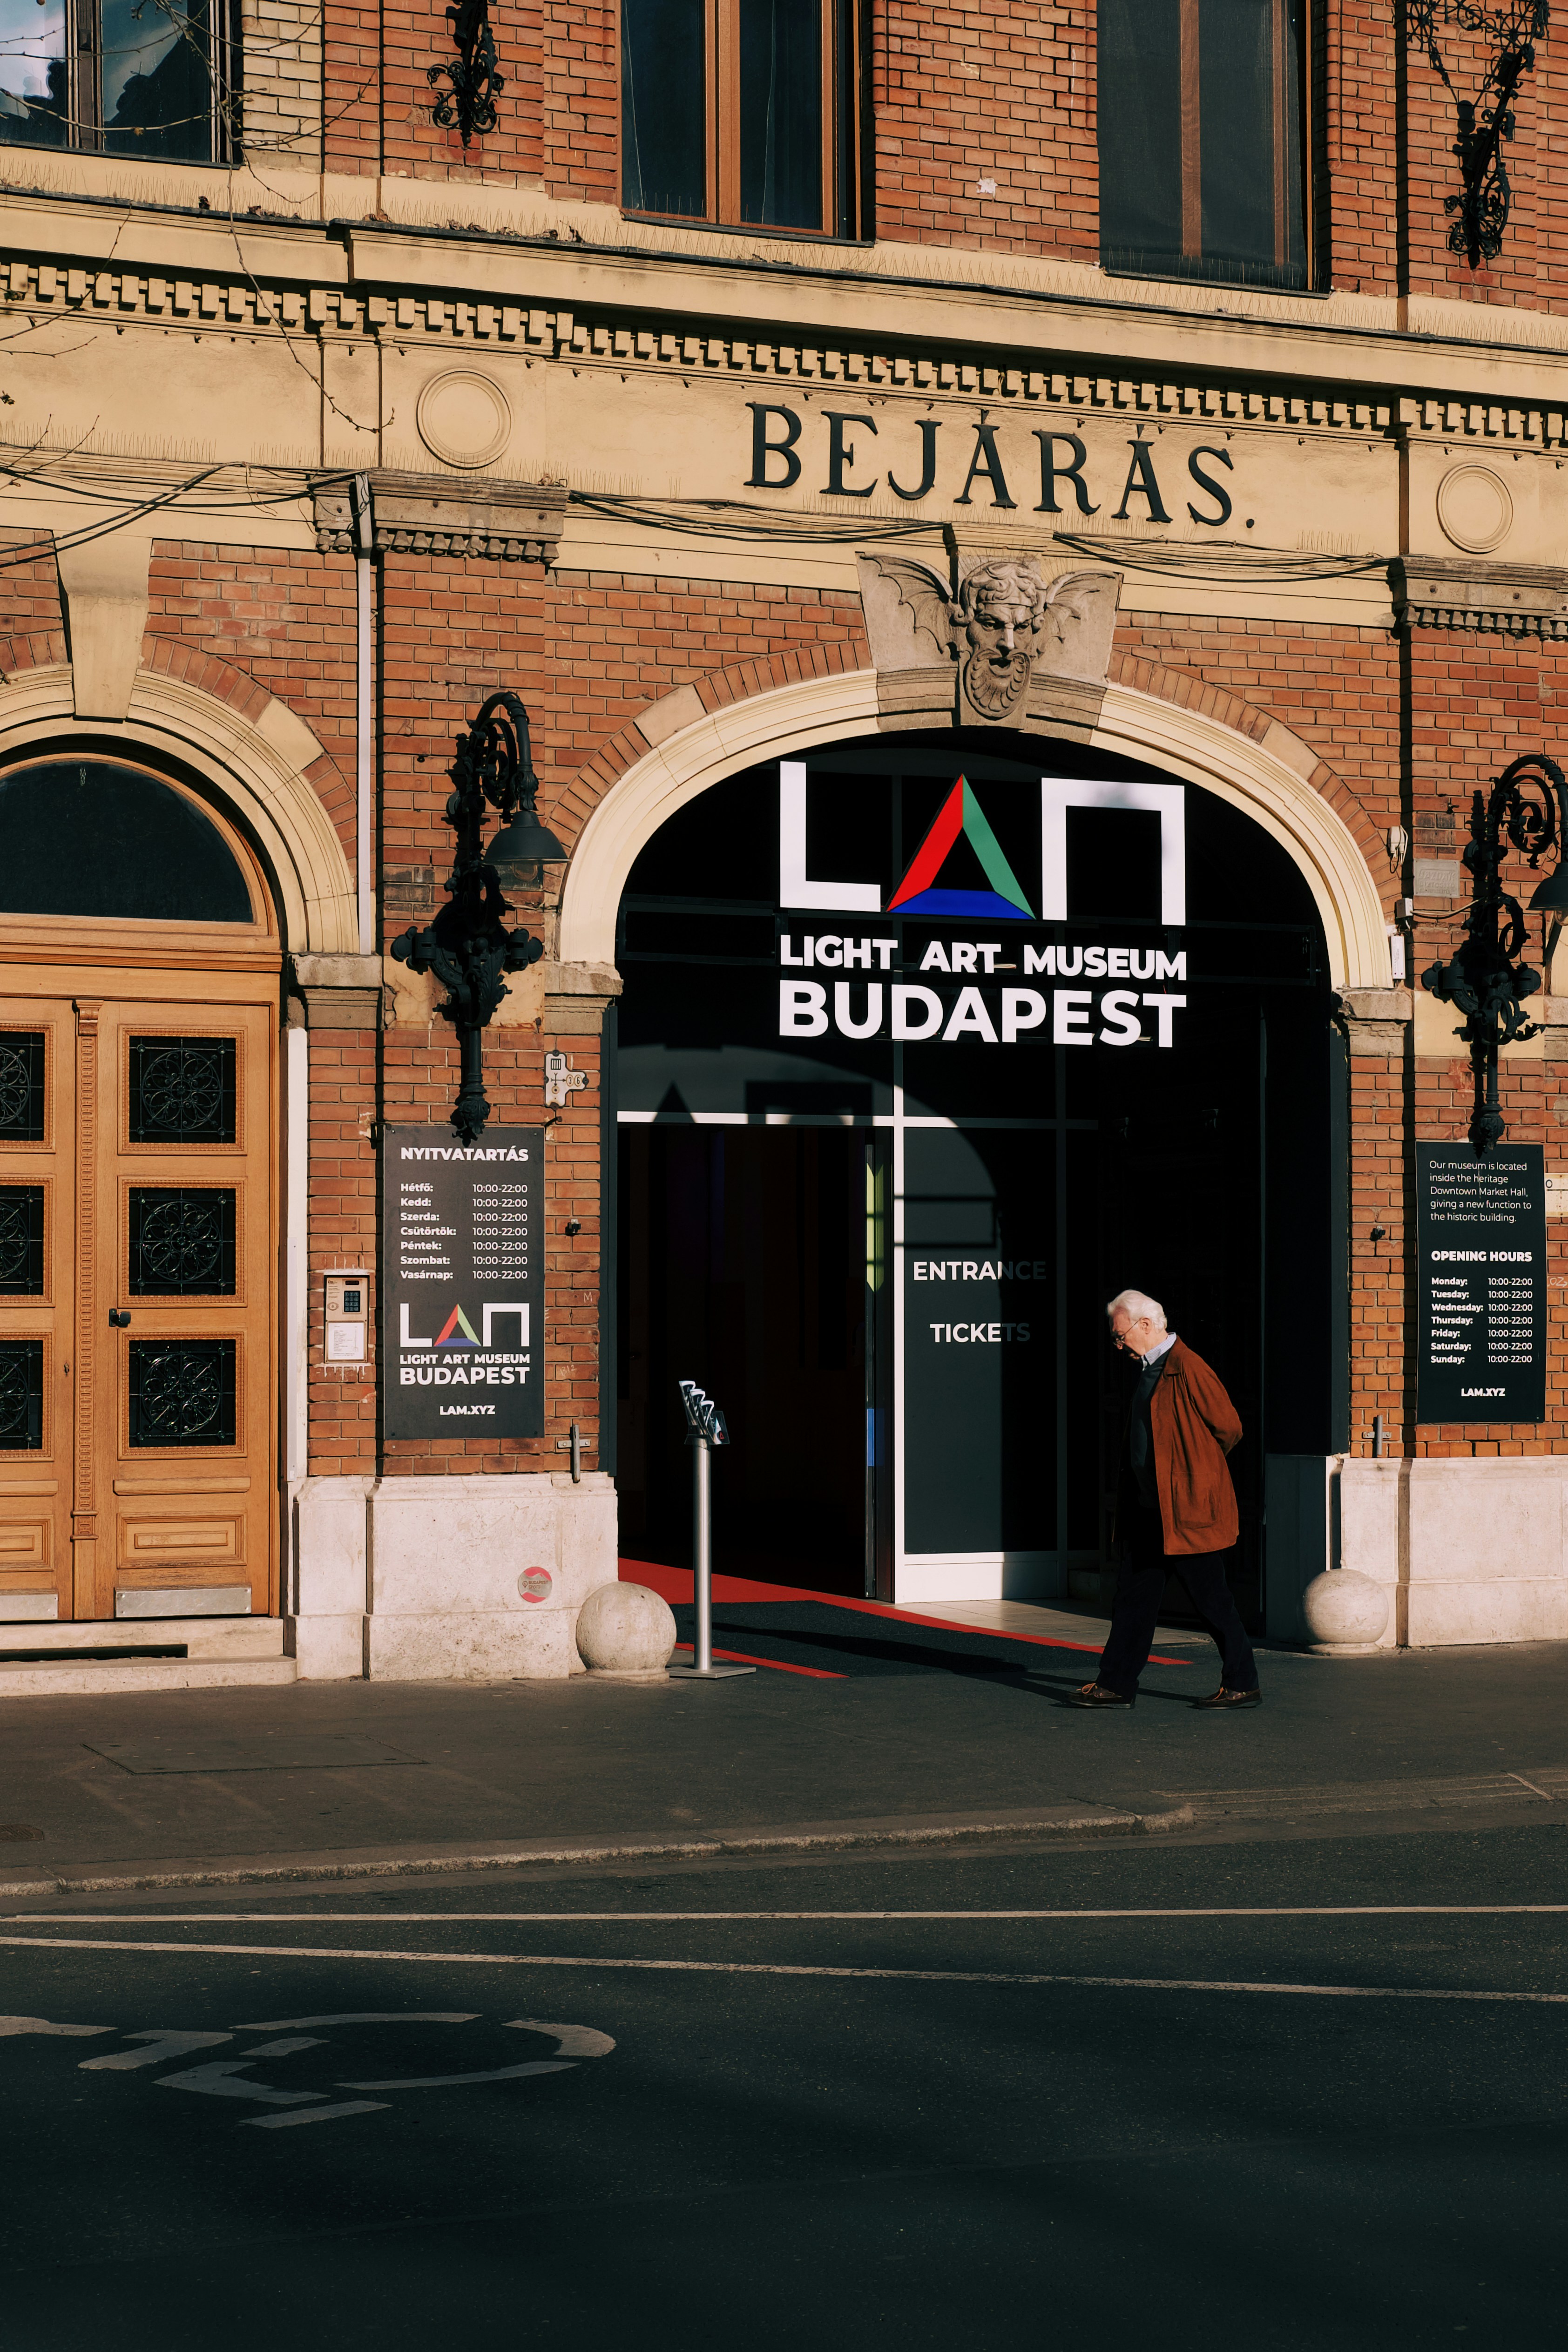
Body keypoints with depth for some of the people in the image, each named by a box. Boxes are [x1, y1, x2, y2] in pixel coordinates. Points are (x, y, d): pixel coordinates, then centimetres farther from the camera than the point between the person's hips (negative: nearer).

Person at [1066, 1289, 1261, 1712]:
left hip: (1189, 1508, -9)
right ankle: (1116, 1685, 14)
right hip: (1149, 1509, 9)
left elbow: (1228, 1428, -13)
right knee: (1133, 1596, 9)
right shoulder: (1148, 1369, 14)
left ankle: (1243, 1686, 9)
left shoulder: (1188, 1368, -15)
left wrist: (1196, 1468, 1)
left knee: (1212, 1601, -1)